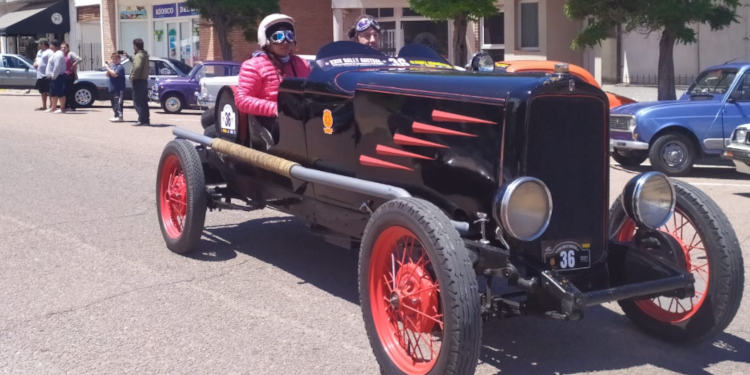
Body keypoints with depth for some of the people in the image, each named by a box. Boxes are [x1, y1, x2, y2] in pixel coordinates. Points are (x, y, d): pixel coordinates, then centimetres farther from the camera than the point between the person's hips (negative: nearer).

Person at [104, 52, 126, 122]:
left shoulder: (120, 67, -10)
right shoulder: (112, 65, 15)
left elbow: (114, 74, -23)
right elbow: (108, 75, 14)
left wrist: (108, 68, -16)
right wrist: (107, 67, -2)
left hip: (119, 89, -9)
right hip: (112, 88, 9)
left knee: (118, 103, -14)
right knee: (114, 103, 14)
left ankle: (120, 116, -16)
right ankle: (116, 116, 22)